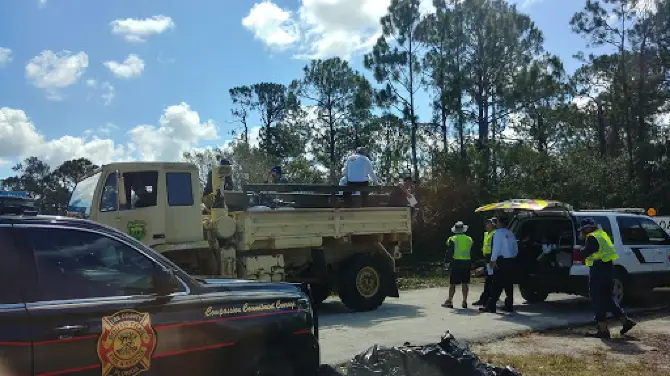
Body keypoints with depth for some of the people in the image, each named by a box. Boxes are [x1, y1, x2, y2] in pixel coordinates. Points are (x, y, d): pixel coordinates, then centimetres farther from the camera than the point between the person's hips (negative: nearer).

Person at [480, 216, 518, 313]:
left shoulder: (499, 232, -7)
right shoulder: (511, 234, 14)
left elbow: (496, 247, -14)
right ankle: (509, 306, 17)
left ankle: (490, 306, -10)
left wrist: (493, 260, -12)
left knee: (497, 285, -8)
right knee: (509, 285, 13)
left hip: (502, 261, -7)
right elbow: (516, 249, 14)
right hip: (512, 261, 7)